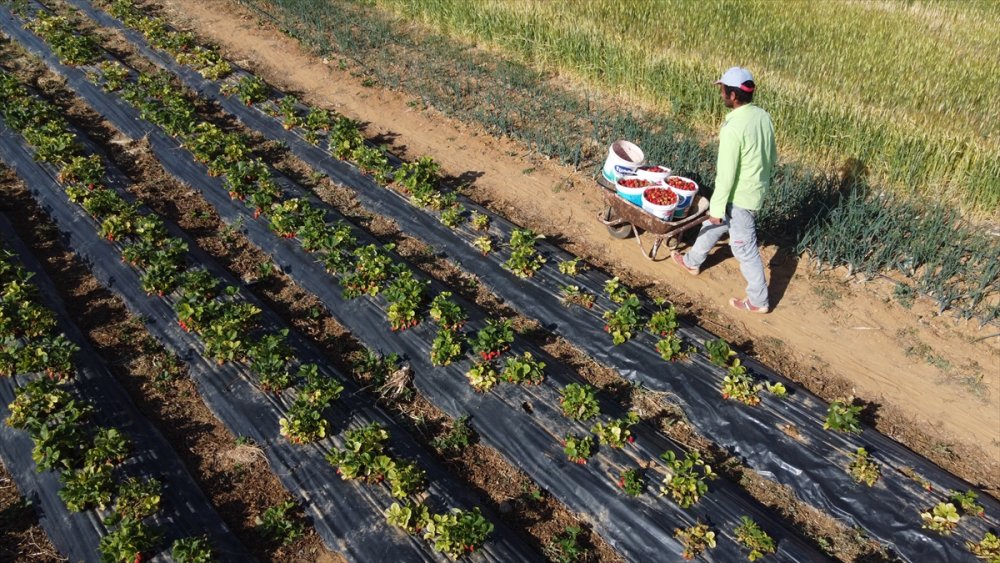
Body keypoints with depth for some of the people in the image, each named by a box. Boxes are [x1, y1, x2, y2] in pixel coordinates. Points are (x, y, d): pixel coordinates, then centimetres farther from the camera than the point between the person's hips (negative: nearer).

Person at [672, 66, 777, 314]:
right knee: (712, 223, 27)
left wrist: (718, 208, -15)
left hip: (739, 195, -9)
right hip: (757, 188, 9)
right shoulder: (763, 116, -3)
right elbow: (773, 155, 9)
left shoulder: (733, 128, -29)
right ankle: (693, 261, 49)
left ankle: (758, 300, 20)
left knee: (744, 247, 6)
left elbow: (727, 174, -25)